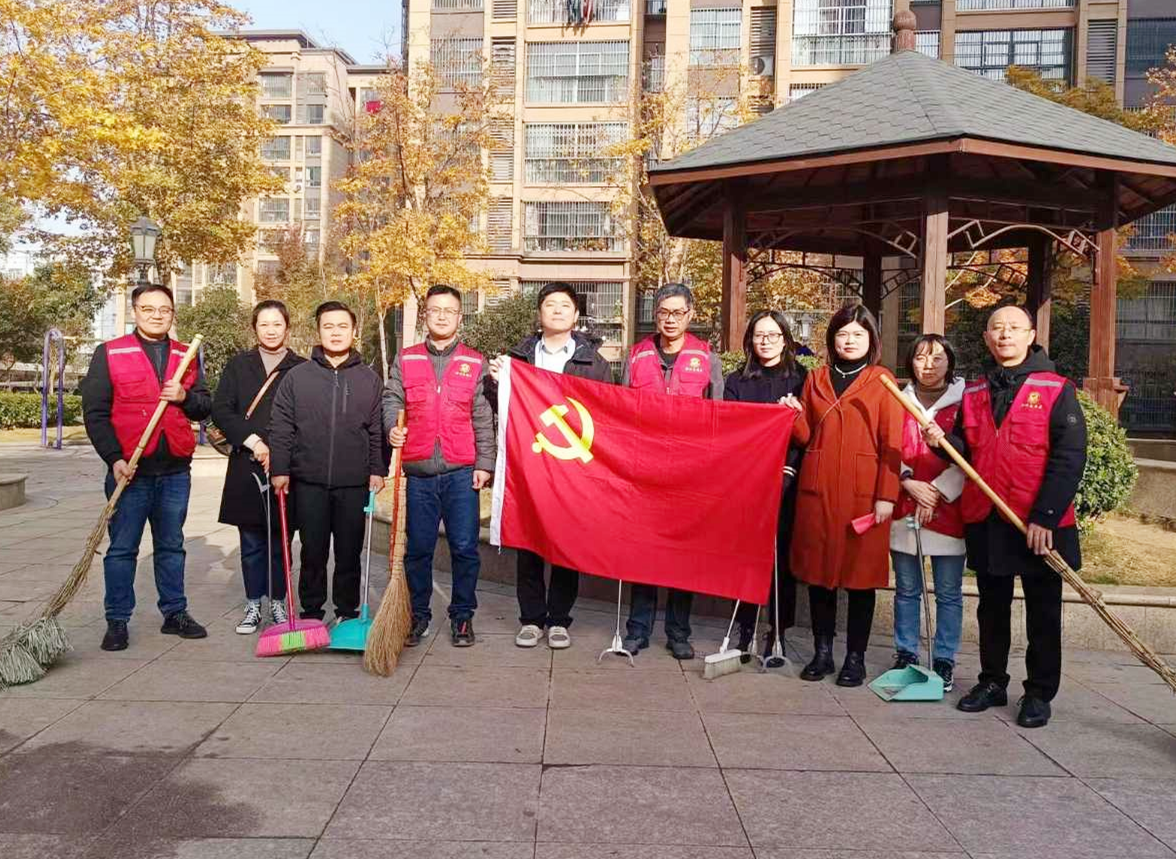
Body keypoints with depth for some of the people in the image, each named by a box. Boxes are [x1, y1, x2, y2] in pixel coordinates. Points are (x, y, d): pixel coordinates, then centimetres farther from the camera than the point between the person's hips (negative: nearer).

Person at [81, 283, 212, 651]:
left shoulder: (187, 356, 11)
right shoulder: (109, 353, 0)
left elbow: (205, 407, 12)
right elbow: (94, 412, -4)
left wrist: (184, 396, -10)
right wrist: (115, 458, -13)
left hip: (175, 470, 3)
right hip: (129, 469, -3)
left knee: (171, 547, 13)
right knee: (122, 549, 4)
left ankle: (175, 614, 23)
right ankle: (117, 621, 15)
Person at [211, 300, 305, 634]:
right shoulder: (238, 365, 9)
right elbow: (220, 410, 2)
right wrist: (252, 440, -10)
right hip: (246, 467, 1)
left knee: (280, 542, 6)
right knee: (251, 544, 8)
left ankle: (277, 603, 19)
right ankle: (253, 606, 18)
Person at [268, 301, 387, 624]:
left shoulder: (369, 378, 6)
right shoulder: (297, 376, 3)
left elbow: (377, 429, 6)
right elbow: (281, 427, 3)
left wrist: (378, 469, 0)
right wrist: (279, 469, -3)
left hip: (355, 484, 1)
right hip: (309, 482, 0)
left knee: (350, 552, 10)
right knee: (313, 552, 8)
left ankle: (348, 612, 23)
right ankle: (311, 613, 22)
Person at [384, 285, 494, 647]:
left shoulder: (475, 363, 7)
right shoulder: (406, 360, 10)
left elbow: (483, 418, 5)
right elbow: (391, 400, 8)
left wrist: (484, 462, -1)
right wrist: (392, 427, -13)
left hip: (462, 472, -1)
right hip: (419, 471, 1)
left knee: (464, 548, 2)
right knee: (417, 549, 8)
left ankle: (462, 616, 18)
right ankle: (418, 615, 23)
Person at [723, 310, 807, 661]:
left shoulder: (801, 379, 7)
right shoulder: (736, 382, 12)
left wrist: (789, 467, -11)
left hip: (786, 481, -1)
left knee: (782, 554, 0)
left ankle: (777, 632, 9)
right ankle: (746, 629, 10)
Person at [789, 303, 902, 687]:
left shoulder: (882, 381, 4)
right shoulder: (816, 379, 13)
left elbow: (891, 443, -2)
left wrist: (886, 496, -10)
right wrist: (795, 416, -7)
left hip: (864, 492, -3)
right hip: (817, 487, 3)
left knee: (861, 572, 3)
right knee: (818, 570, 6)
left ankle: (855, 658, 15)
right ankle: (822, 652, 19)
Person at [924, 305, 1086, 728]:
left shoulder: (1056, 389, -5)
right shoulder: (973, 391, 10)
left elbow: (1069, 456, -11)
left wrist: (1046, 516, -17)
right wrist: (942, 440, -6)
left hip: (1040, 524, -4)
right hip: (985, 519, 5)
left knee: (1042, 613, 7)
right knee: (992, 607, 15)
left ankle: (1039, 693, 20)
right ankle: (992, 682, 29)